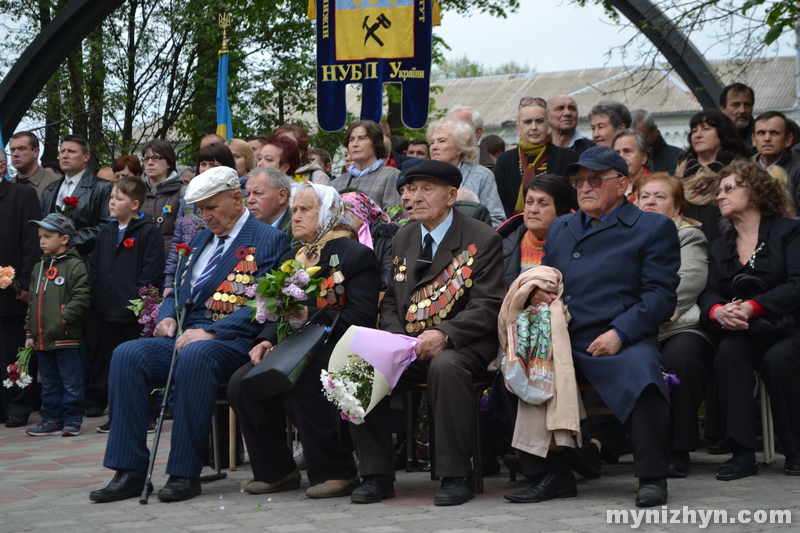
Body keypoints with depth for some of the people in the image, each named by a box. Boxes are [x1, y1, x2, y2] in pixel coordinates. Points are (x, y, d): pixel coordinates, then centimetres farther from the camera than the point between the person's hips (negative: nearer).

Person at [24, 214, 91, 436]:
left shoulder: (75, 265, -8)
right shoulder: (39, 268, 16)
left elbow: (81, 298, -15)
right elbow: (32, 303, 19)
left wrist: (63, 318, -18)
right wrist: (30, 333, 15)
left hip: (66, 337, -8)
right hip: (42, 338, 8)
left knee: (71, 382, -1)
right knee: (49, 383, 13)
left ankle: (72, 420, 6)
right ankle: (52, 420, 20)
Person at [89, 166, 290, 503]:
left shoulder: (268, 240, -1)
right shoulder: (200, 240, 24)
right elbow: (179, 292, 28)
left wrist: (210, 332, -20)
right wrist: (168, 316, 4)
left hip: (232, 341, -7)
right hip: (186, 336, 7)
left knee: (194, 356, -38)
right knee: (127, 355, -19)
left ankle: (185, 473, -32)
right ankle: (130, 472, -21)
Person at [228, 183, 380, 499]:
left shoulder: (356, 255, -1)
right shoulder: (291, 259, 22)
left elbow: (361, 319, -12)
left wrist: (311, 317, -21)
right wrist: (267, 340, 0)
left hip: (333, 350, -7)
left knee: (298, 384, -35)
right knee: (241, 384, -19)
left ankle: (336, 472, -20)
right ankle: (275, 471, -3)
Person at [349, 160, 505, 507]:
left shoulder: (482, 240, -1)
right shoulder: (403, 239, 18)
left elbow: (487, 306, -9)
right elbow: (390, 300, 19)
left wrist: (444, 334, -24)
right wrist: (395, 336, -4)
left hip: (461, 345, -5)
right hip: (408, 345, 5)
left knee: (445, 367, -39)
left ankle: (454, 476, -29)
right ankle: (376, 474, -12)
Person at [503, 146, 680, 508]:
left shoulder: (654, 228, 7)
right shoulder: (560, 228, 26)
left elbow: (660, 295, -3)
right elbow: (546, 279, 31)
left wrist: (620, 333, -17)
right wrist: (535, 291, 4)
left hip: (622, 342, -5)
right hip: (561, 342, 5)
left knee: (642, 373, -36)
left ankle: (652, 478, -19)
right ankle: (551, 475, -8)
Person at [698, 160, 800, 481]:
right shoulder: (720, 247, 18)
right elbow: (710, 294, 4)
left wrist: (752, 307, -26)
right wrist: (717, 311, -22)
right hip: (745, 335, 4)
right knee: (727, 352, -29)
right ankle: (742, 452, -31)